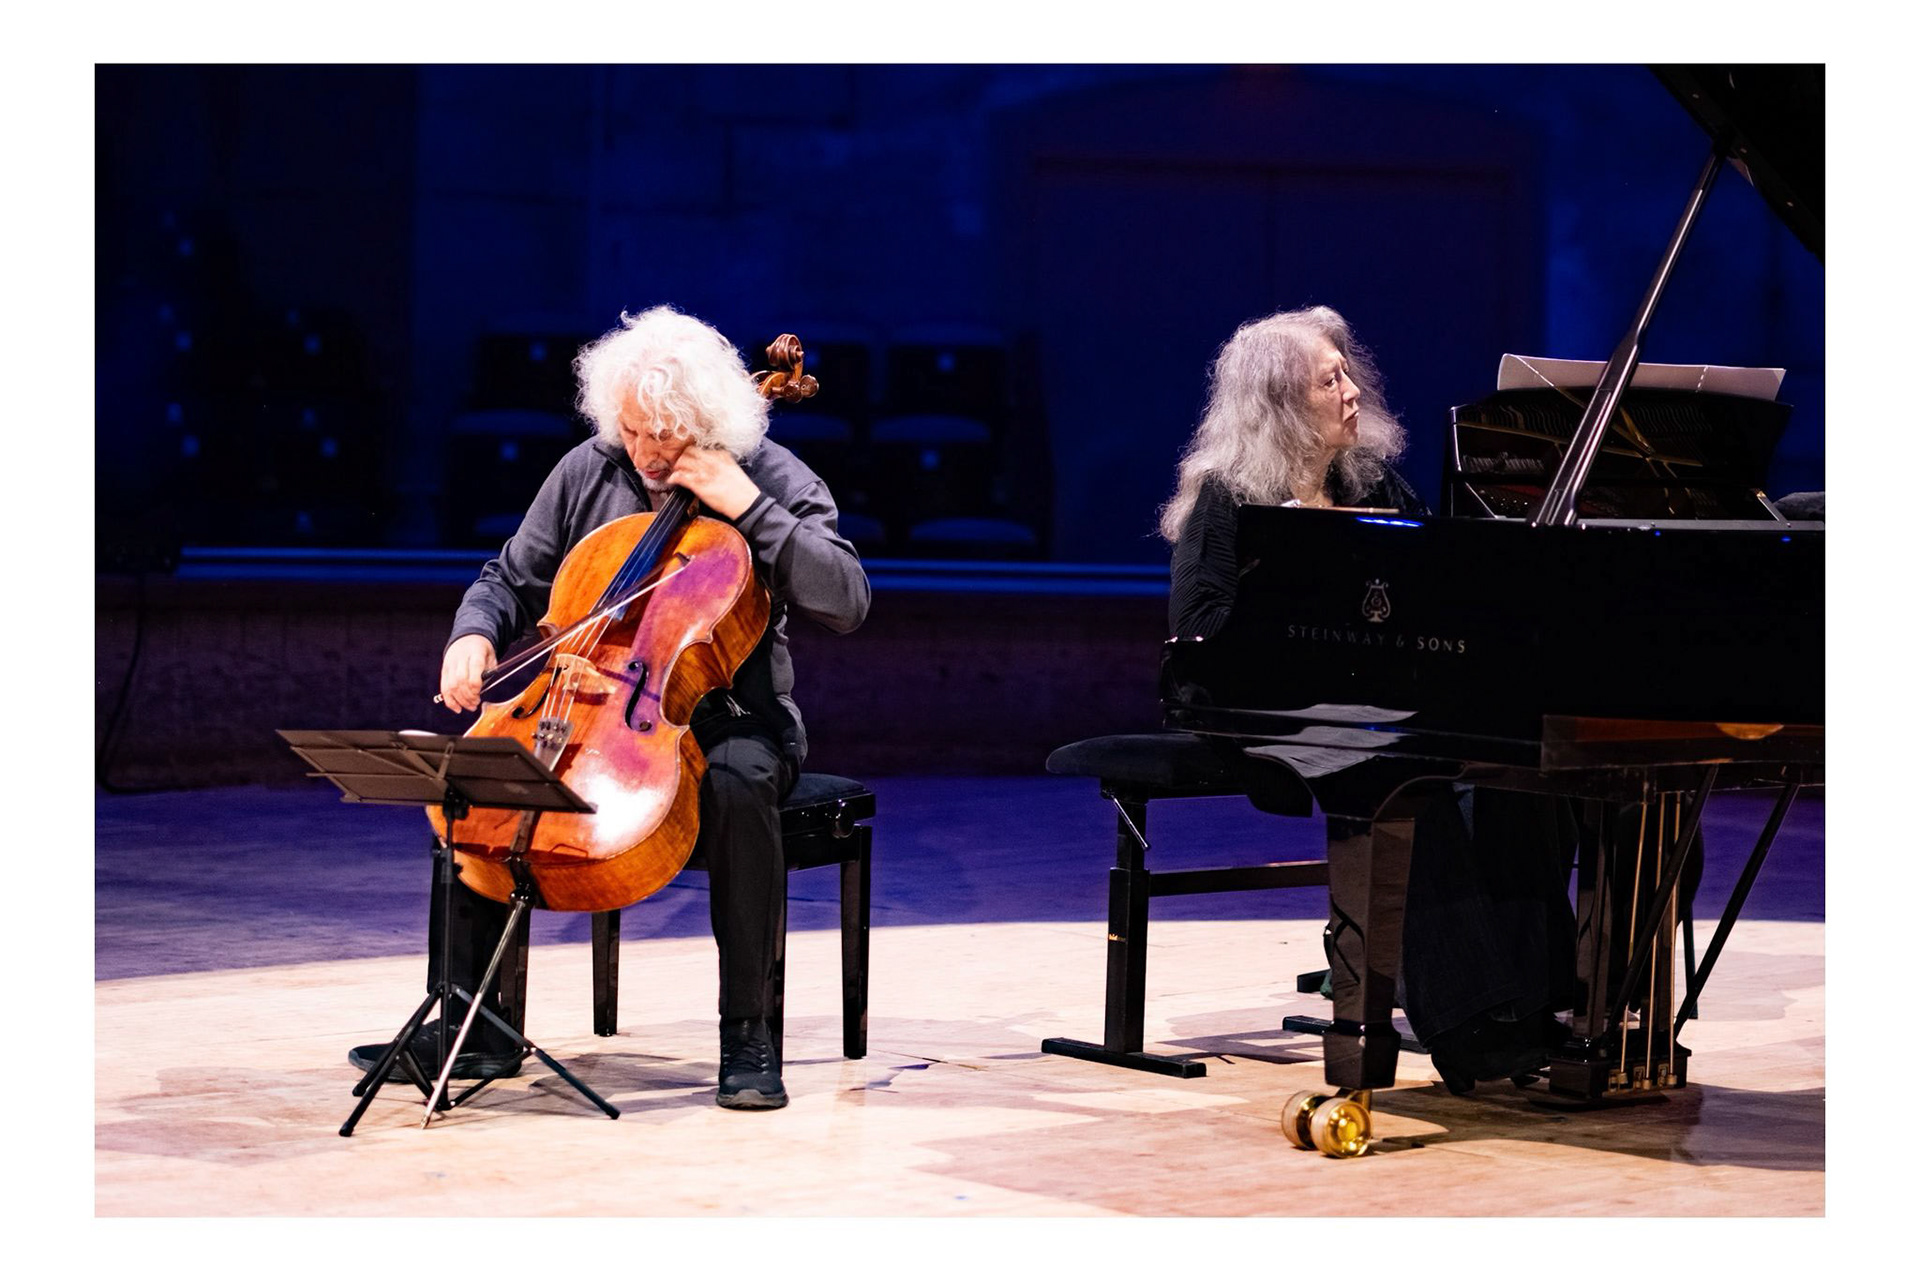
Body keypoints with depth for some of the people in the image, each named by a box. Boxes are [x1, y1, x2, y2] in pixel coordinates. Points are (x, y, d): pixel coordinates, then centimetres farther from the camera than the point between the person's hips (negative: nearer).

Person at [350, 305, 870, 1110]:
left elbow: (846, 604, -17)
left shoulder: (771, 479, -5)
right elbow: (511, 581, 14)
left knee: (739, 784, -38)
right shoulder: (587, 473, 6)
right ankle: (478, 1023, -12)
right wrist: (474, 634, -9)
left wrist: (750, 509, -23)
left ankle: (748, 1032, -27)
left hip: (727, 720, -4)